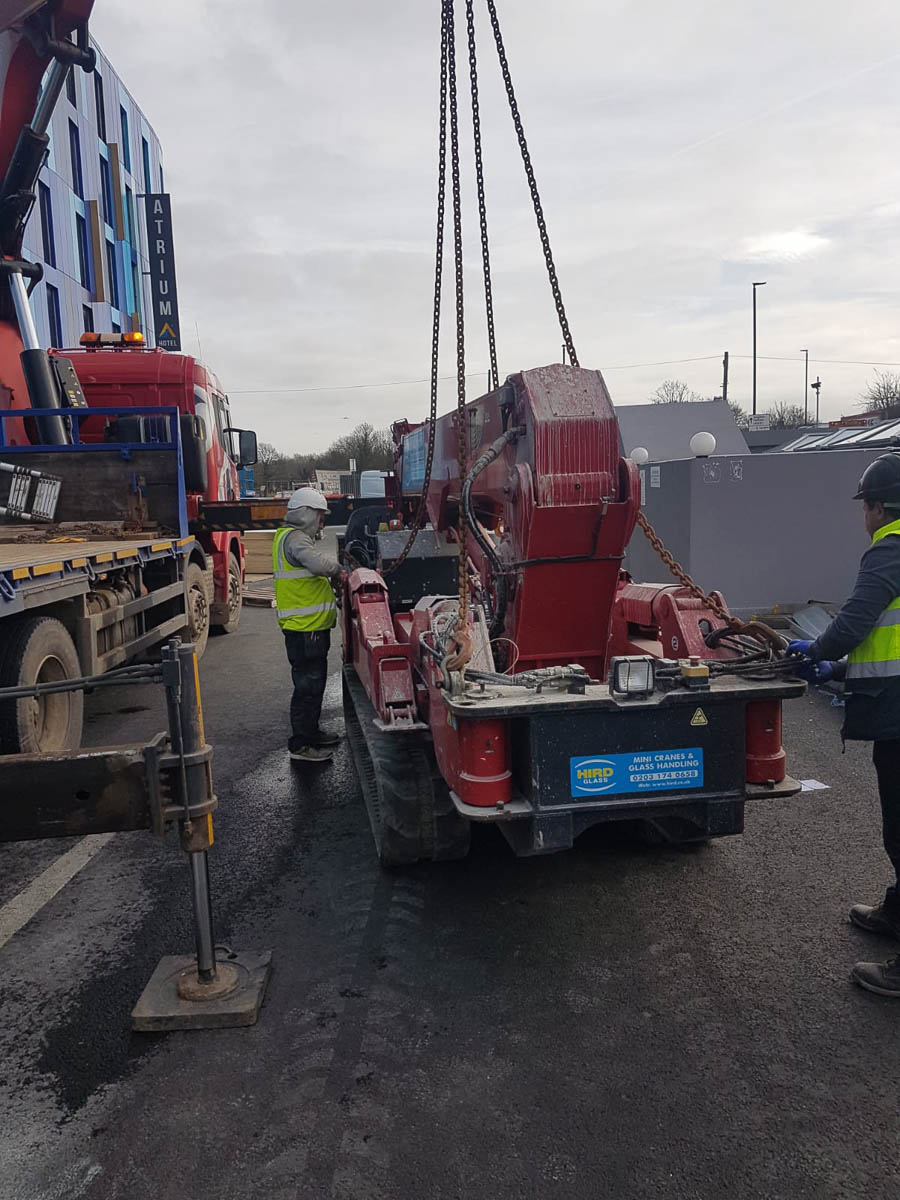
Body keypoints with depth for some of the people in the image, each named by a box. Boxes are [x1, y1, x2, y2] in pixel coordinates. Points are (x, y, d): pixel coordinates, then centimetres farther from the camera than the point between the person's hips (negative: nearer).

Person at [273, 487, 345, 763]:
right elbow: (319, 564, -31)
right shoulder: (294, 538, -15)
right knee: (308, 684, -5)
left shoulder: (295, 537, 20)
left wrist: (331, 576, 7)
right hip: (304, 628, -11)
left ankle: (311, 733, 32)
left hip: (311, 626, 11)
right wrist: (337, 569, -12)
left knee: (314, 681, 20)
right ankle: (300, 745, 2)